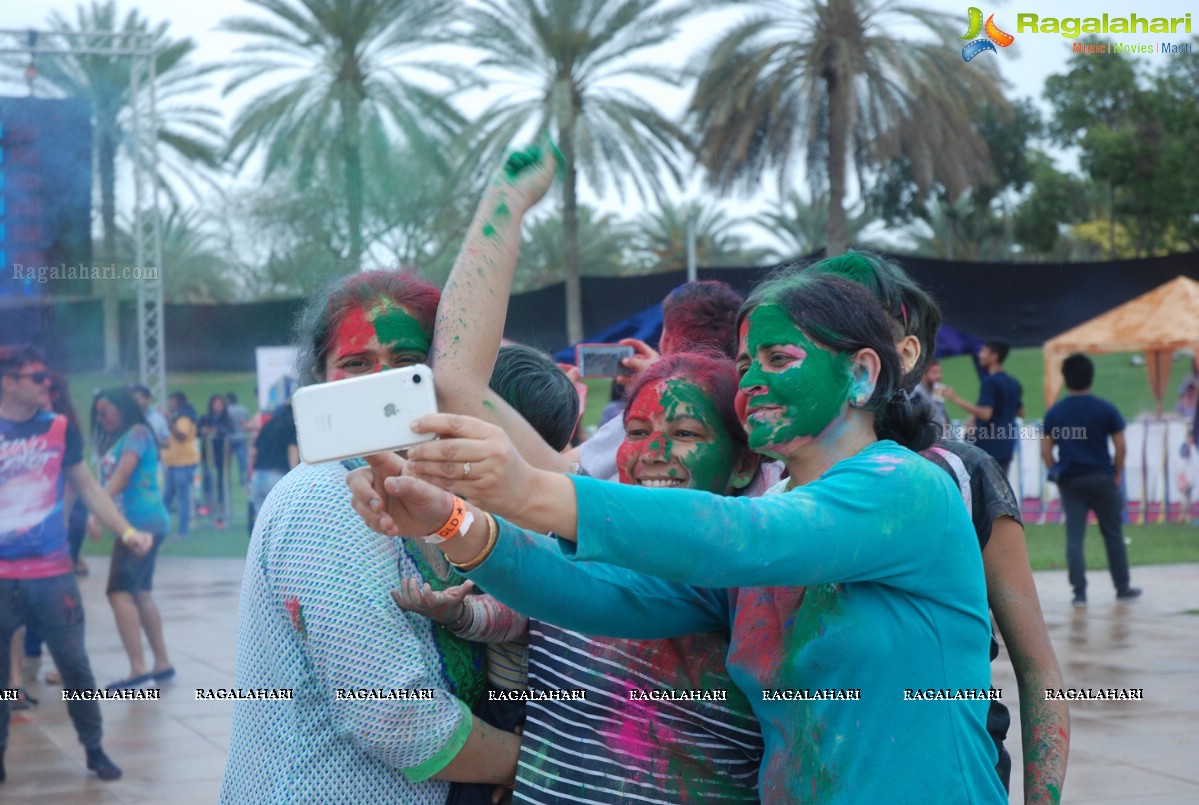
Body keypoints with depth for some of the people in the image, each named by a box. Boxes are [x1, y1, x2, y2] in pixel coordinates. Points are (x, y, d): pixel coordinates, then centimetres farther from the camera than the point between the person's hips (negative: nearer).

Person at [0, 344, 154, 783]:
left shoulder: (60, 429, 1)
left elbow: (87, 488, 9)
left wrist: (125, 530, -1)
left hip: (52, 573, 1)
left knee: (75, 666, 6)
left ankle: (95, 750, 20)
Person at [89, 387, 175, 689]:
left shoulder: (137, 432, -7)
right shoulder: (119, 439, 20)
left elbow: (122, 475, -17)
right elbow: (112, 479, 12)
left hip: (142, 522, -10)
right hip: (137, 523, 10)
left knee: (121, 592, -14)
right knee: (140, 594, 12)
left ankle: (138, 669, -18)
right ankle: (162, 663, 16)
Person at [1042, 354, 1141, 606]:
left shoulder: (1055, 412, 0)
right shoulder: (1105, 409, -5)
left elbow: (1045, 448, 0)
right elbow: (1120, 445, -6)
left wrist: (1056, 473, 8)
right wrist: (1117, 474, 4)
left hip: (1070, 480, 1)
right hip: (1102, 478, -1)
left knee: (1074, 537, 2)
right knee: (1113, 534, 12)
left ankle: (1079, 592, -2)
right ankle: (1123, 587, 21)